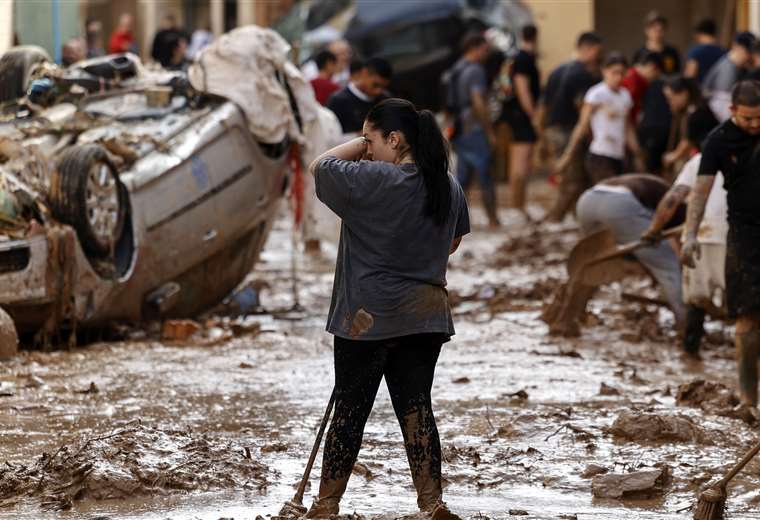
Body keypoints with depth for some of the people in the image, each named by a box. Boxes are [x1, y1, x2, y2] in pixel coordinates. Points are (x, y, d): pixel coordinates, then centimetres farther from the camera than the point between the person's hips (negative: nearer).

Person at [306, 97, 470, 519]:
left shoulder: (371, 181, -16)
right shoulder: (448, 187, 6)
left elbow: (319, 167, -3)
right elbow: (453, 242, 20)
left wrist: (363, 143, 4)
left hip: (369, 317, -6)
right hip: (427, 314, 6)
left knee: (350, 409, 2)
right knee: (416, 405, 9)